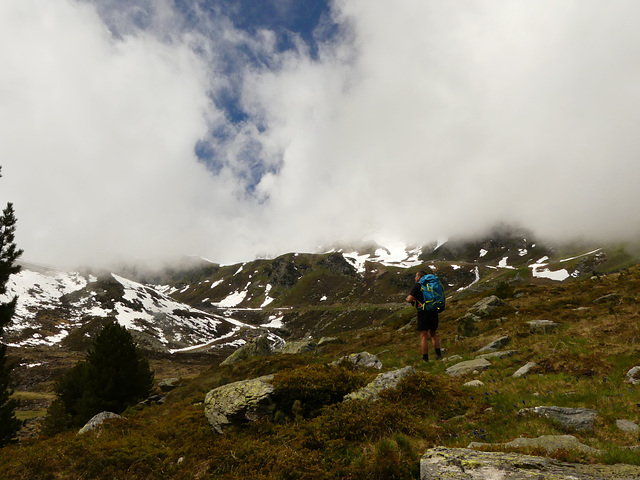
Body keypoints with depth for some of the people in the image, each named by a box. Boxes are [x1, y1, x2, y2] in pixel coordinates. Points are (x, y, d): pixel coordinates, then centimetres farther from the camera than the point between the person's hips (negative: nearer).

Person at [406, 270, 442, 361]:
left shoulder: (417, 285, -5)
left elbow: (409, 299, -14)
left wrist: (408, 298, 8)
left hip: (423, 312, -6)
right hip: (434, 312, 6)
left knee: (423, 337, -1)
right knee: (433, 334, 21)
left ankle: (425, 359, 0)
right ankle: (439, 354, 15)